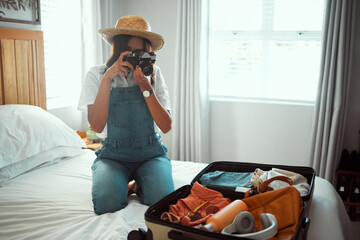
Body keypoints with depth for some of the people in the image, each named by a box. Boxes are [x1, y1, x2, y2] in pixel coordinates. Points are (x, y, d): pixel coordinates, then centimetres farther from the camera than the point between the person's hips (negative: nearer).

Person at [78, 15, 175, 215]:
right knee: (107, 203, -27)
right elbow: (97, 126, -16)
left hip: (150, 153, 1)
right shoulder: (97, 74, -3)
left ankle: (140, 184, 7)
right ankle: (124, 184, 6)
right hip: (113, 155, 0)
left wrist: (145, 86, -17)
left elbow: (166, 127, -8)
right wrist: (107, 78, -22)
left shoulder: (153, 74, 1)